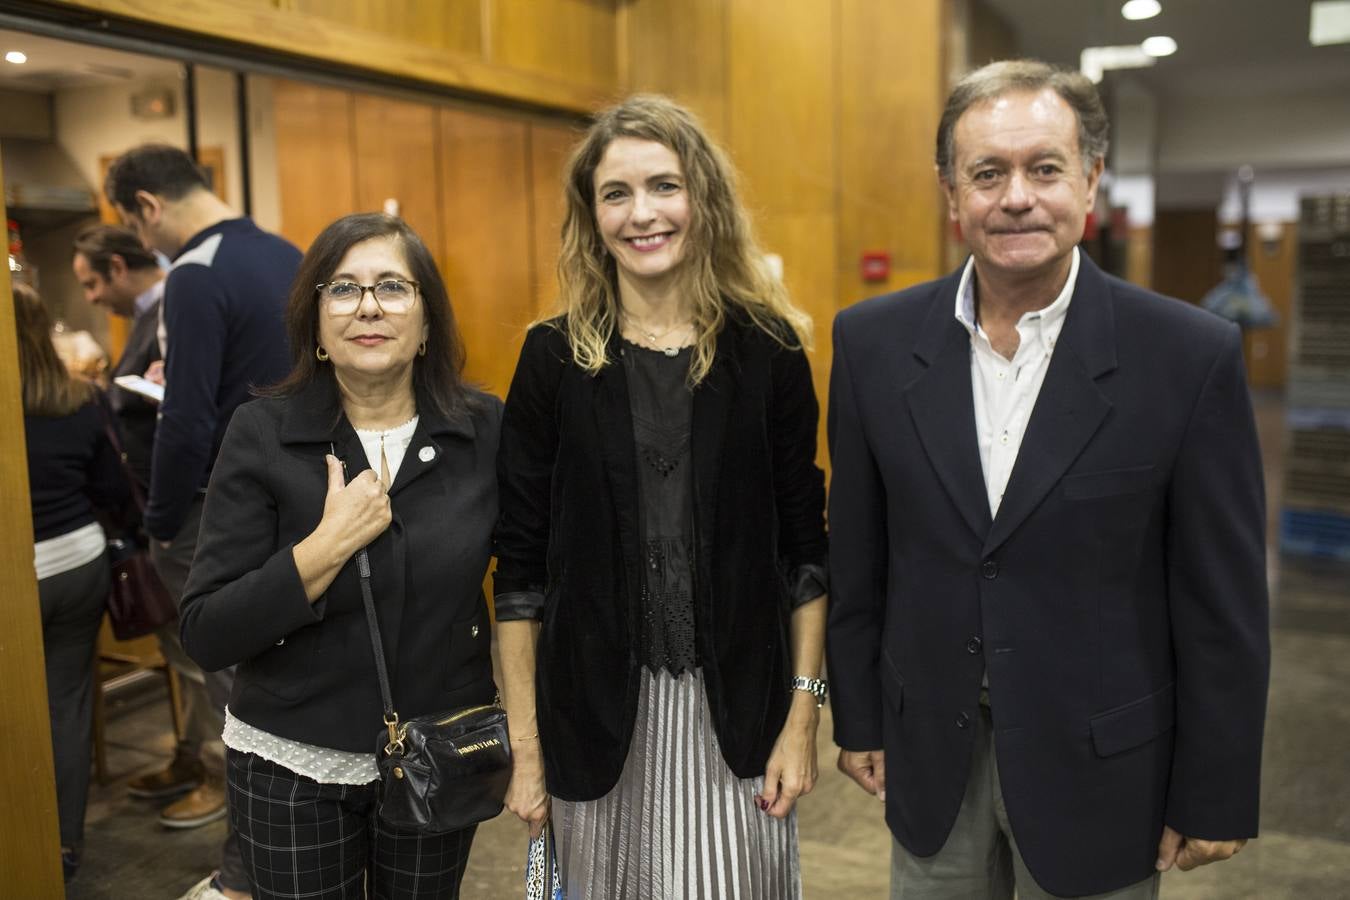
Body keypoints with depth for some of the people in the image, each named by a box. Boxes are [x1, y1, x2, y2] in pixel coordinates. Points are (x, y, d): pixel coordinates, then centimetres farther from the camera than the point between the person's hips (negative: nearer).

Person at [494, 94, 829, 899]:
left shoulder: (769, 349, -3)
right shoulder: (554, 358, -4)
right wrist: (524, 744, -1)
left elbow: (804, 550, 1)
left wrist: (803, 717, -2)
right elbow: (521, 566, -1)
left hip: (735, 708, 0)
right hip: (598, 709, 0)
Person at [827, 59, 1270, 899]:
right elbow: (858, 559, 1)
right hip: (930, 756, 2)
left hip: (1101, 766, -2)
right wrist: (859, 720, 6)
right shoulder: (874, 341, -6)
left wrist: (1214, 799, -4)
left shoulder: (1192, 356, -14)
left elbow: (1224, 607, -8)